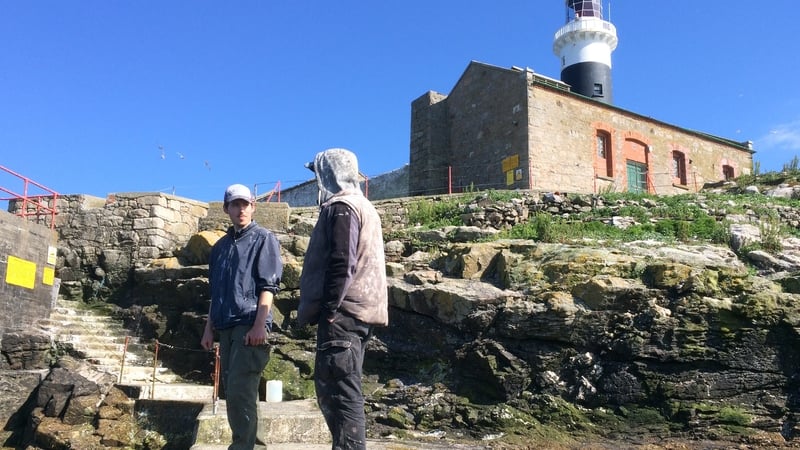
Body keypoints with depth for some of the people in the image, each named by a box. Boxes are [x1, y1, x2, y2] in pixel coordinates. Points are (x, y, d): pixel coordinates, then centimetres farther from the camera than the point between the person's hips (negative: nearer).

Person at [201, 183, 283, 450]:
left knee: (241, 391, -10)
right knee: (231, 391, 10)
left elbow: (268, 287, -9)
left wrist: (259, 325, -18)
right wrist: (209, 328, 16)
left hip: (250, 326, -7)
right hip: (226, 327, 7)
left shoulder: (263, 239, -1)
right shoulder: (221, 246, 18)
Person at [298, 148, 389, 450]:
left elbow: (340, 264, -19)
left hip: (343, 312, -10)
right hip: (358, 311, 10)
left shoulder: (341, 207, -9)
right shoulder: (362, 206, 22)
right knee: (334, 389, 15)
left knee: (341, 392, -10)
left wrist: (328, 309, -18)